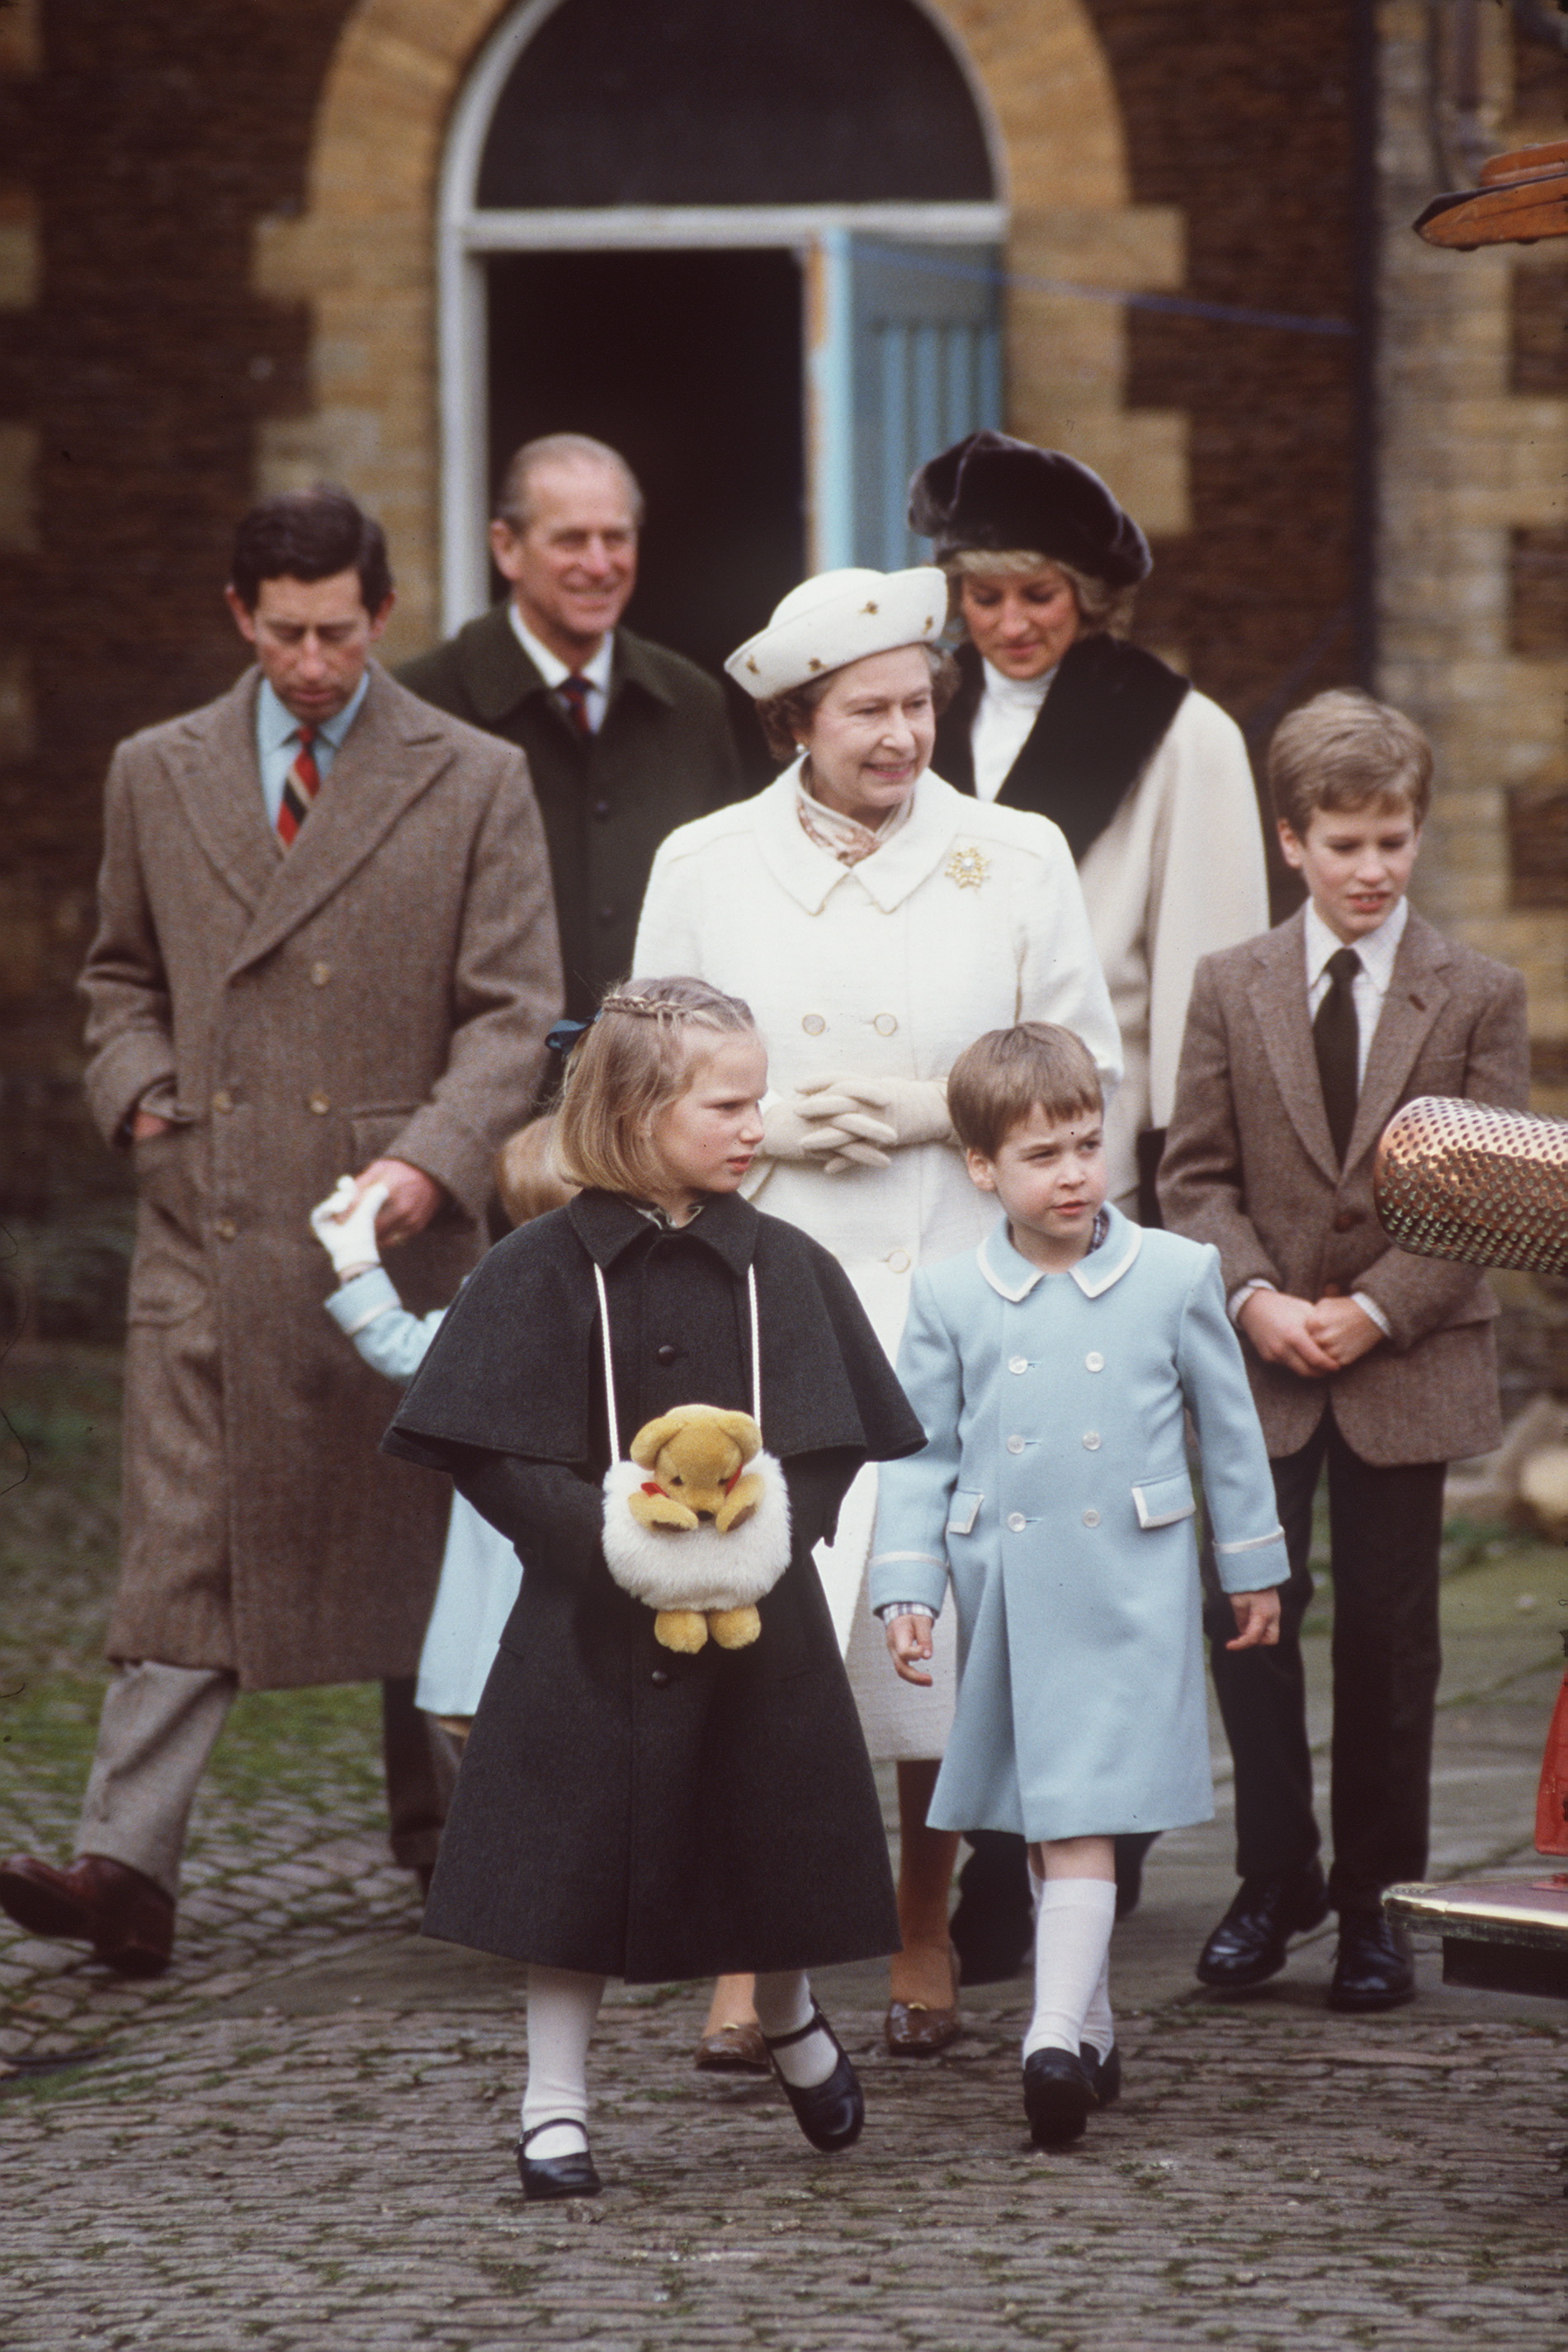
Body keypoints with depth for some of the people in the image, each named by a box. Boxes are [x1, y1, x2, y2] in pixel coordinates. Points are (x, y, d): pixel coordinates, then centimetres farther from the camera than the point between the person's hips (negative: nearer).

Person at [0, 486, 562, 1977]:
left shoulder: (473, 784, 2)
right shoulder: (158, 776, 10)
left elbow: (512, 1007, -2)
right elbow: (122, 975, 21)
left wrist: (430, 1156, -16)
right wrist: (140, 1093, 1)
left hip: (394, 1231, -1)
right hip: (208, 1223, 1)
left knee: (415, 1537, 10)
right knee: (181, 1551, -6)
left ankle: (443, 1837, 28)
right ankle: (127, 1868, -12)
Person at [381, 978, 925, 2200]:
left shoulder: (785, 1266, 1)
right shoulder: (546, 1271, -6)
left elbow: (835, 1441, 3)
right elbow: (487, 1448, -8)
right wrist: (607, 1538, -19)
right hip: (597, 1627, -2)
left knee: (772, 1842, 10)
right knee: (579, 1851, 1)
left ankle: (793, 2026, 39)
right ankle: (555, 2105, 13)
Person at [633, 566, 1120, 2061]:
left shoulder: (1015, 859, 5)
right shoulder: (703, 865, 7)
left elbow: (1083, 1068, 7)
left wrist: (935, 1110, -9)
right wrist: (768, 1124, -7)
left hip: (952, 1284, 0)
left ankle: (924, 1939, 15)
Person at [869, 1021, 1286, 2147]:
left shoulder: (1178, 1276, 0)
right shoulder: (948, 1298, 2)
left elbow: (1230, 1429, 10)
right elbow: (921, 1456, 6)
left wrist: (1253, 1568, 15)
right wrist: (907, 1589, -2)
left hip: (1127, 1593, -2)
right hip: (1006, 1591, 3)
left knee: (1084, 1820, -12)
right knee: (1045, 1823, 10)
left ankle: (1058, 2038, -18)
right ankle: (1094, 2031, 22)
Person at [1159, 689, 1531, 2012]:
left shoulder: (1479, 997, 0)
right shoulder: (1230, 990, 5)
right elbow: (1198, 1172, 3)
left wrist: (1377, 1309, -13)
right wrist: (1254, 1297, -13)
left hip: (1409, 1363, -1)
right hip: (1264, 1360, 1)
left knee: (1390, 1630, 4)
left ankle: (1375, 1899, 13)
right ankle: (1275, 1878, 12)